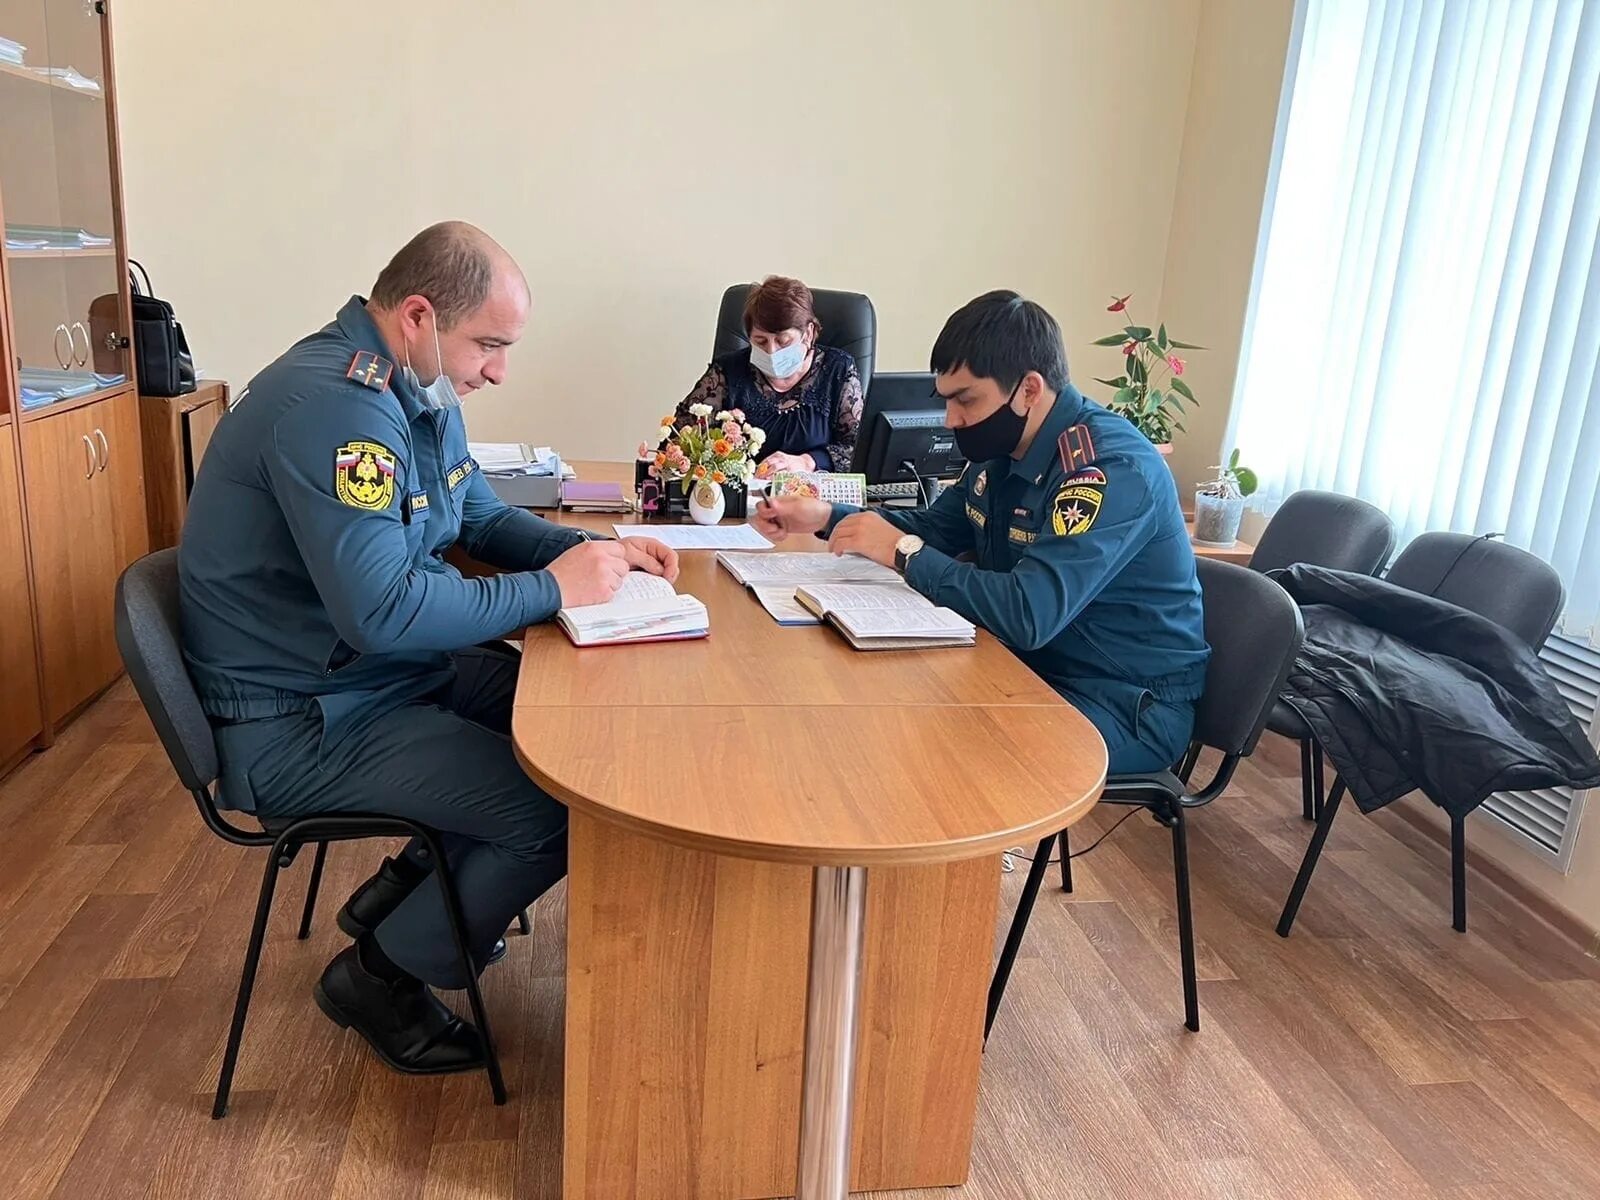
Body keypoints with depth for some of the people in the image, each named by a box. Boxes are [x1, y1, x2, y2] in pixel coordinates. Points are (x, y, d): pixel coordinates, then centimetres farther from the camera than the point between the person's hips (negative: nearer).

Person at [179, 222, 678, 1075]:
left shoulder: (417, 391, 5)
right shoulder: (336, 404, -27)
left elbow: (483, 518, 16)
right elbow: (383, 613, -34)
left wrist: (596, 551, -1)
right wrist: (552, 589, -23)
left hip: (390, 674, 10)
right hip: (300, 724, -10)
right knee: (560, 807, -16)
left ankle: (408, 888, 20)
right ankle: (382, 974, 8)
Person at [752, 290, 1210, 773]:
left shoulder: (1112, 468, -26)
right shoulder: (1002, 449, 1)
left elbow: (1030, 615, -35)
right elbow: (934, 530, 16)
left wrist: (902, 552, -25)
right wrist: (825, 516, 2)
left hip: (1131, 703, -7)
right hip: (1037, 668, 8)